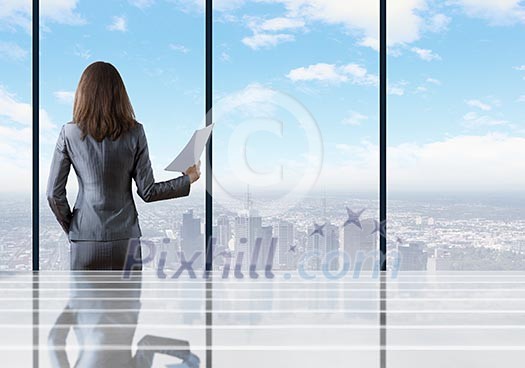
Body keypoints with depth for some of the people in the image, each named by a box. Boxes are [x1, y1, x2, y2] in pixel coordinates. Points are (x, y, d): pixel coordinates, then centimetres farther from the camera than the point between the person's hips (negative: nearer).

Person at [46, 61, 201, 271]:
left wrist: (71, 228, 14)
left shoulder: (69, 133, -3)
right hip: (125, 239, 0)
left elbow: (54, 194, -1)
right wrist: (188, 179, 11)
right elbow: (147, 192, -2)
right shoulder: (134, 132, -4)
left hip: (85, 240, 0)